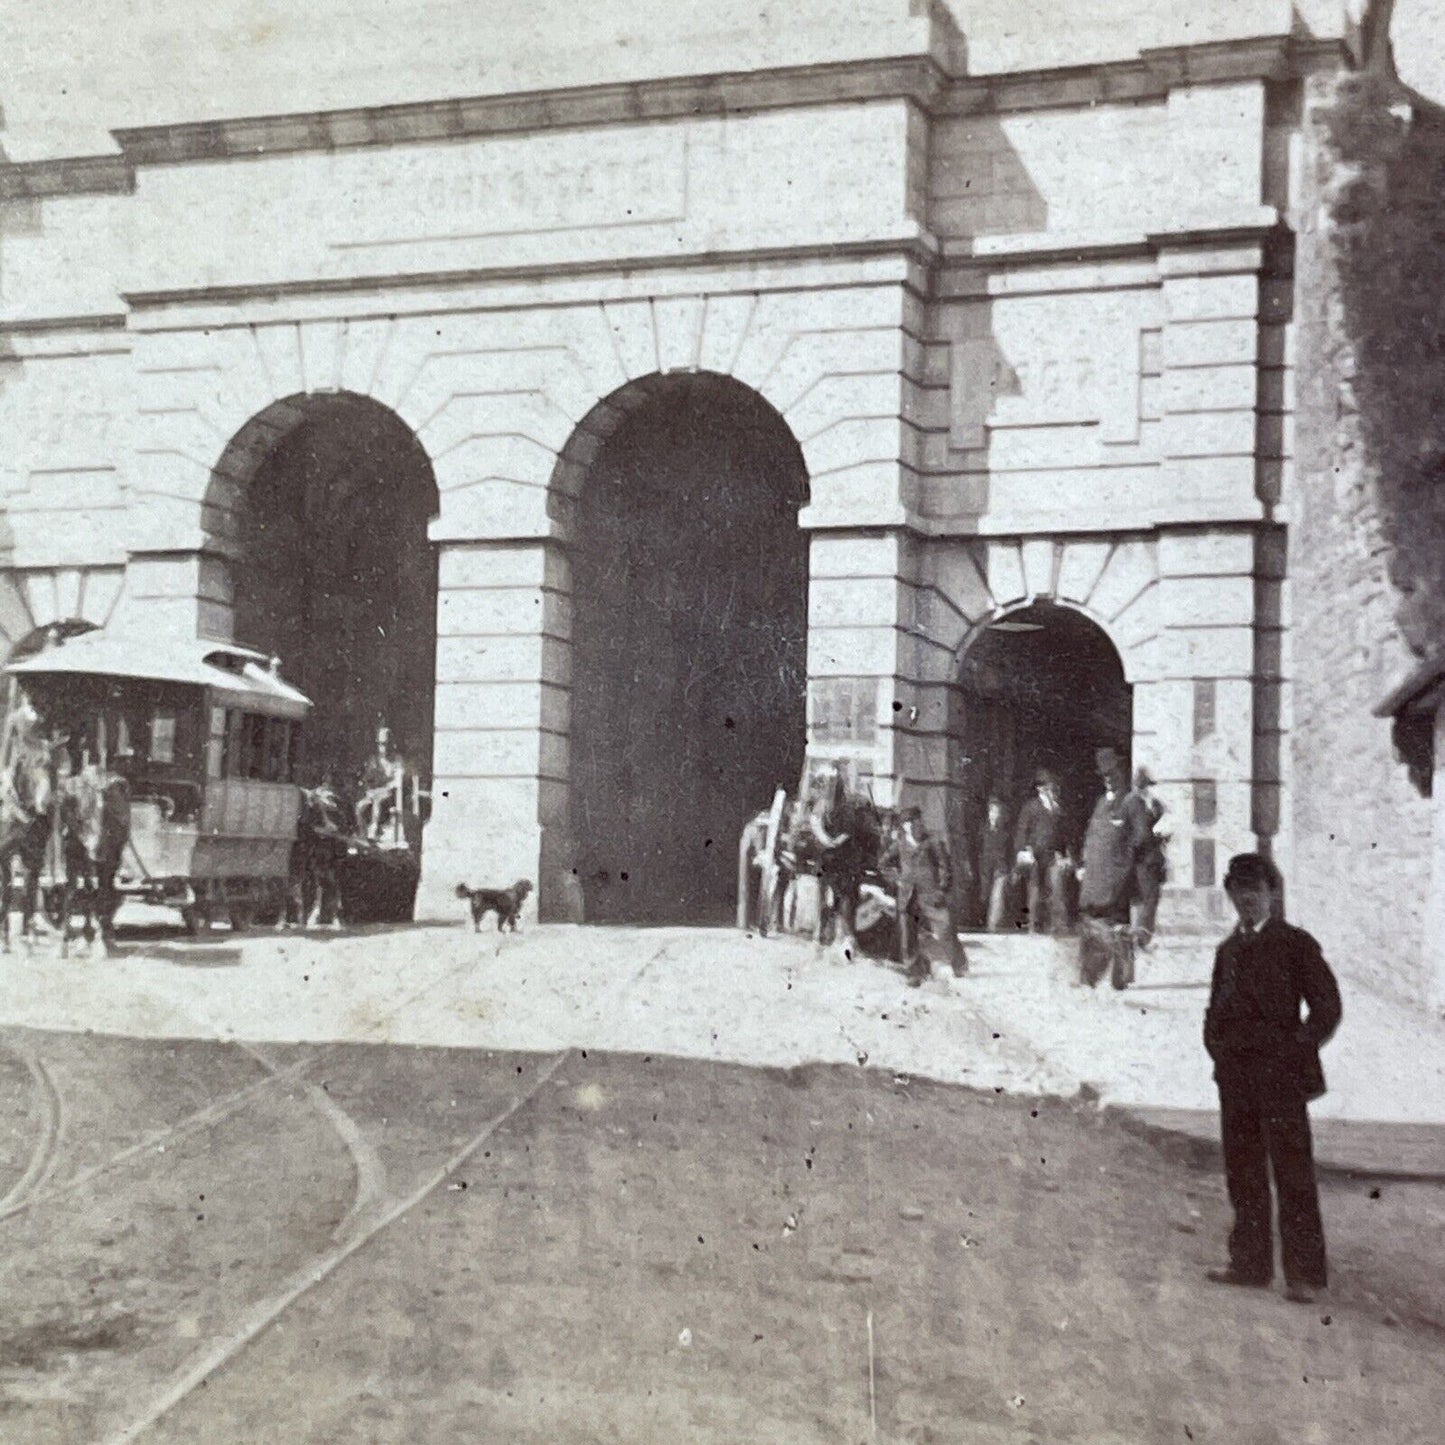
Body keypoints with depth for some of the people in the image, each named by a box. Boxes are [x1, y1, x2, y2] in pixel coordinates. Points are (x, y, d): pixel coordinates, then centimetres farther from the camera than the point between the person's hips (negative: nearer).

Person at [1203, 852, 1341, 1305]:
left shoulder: (1296, 943, -2)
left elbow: (1328, 1007, -3)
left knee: (1293, 1174, -4)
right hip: (1235, 1076, 6)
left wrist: (1296, 1050, -8)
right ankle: (1249, 1263, 18)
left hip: (1280, 1077, -6)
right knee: (1242, 1174, 10)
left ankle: (1304, 1273, 1)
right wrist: (1216, 1046, 7)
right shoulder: (1228, 949, 15)